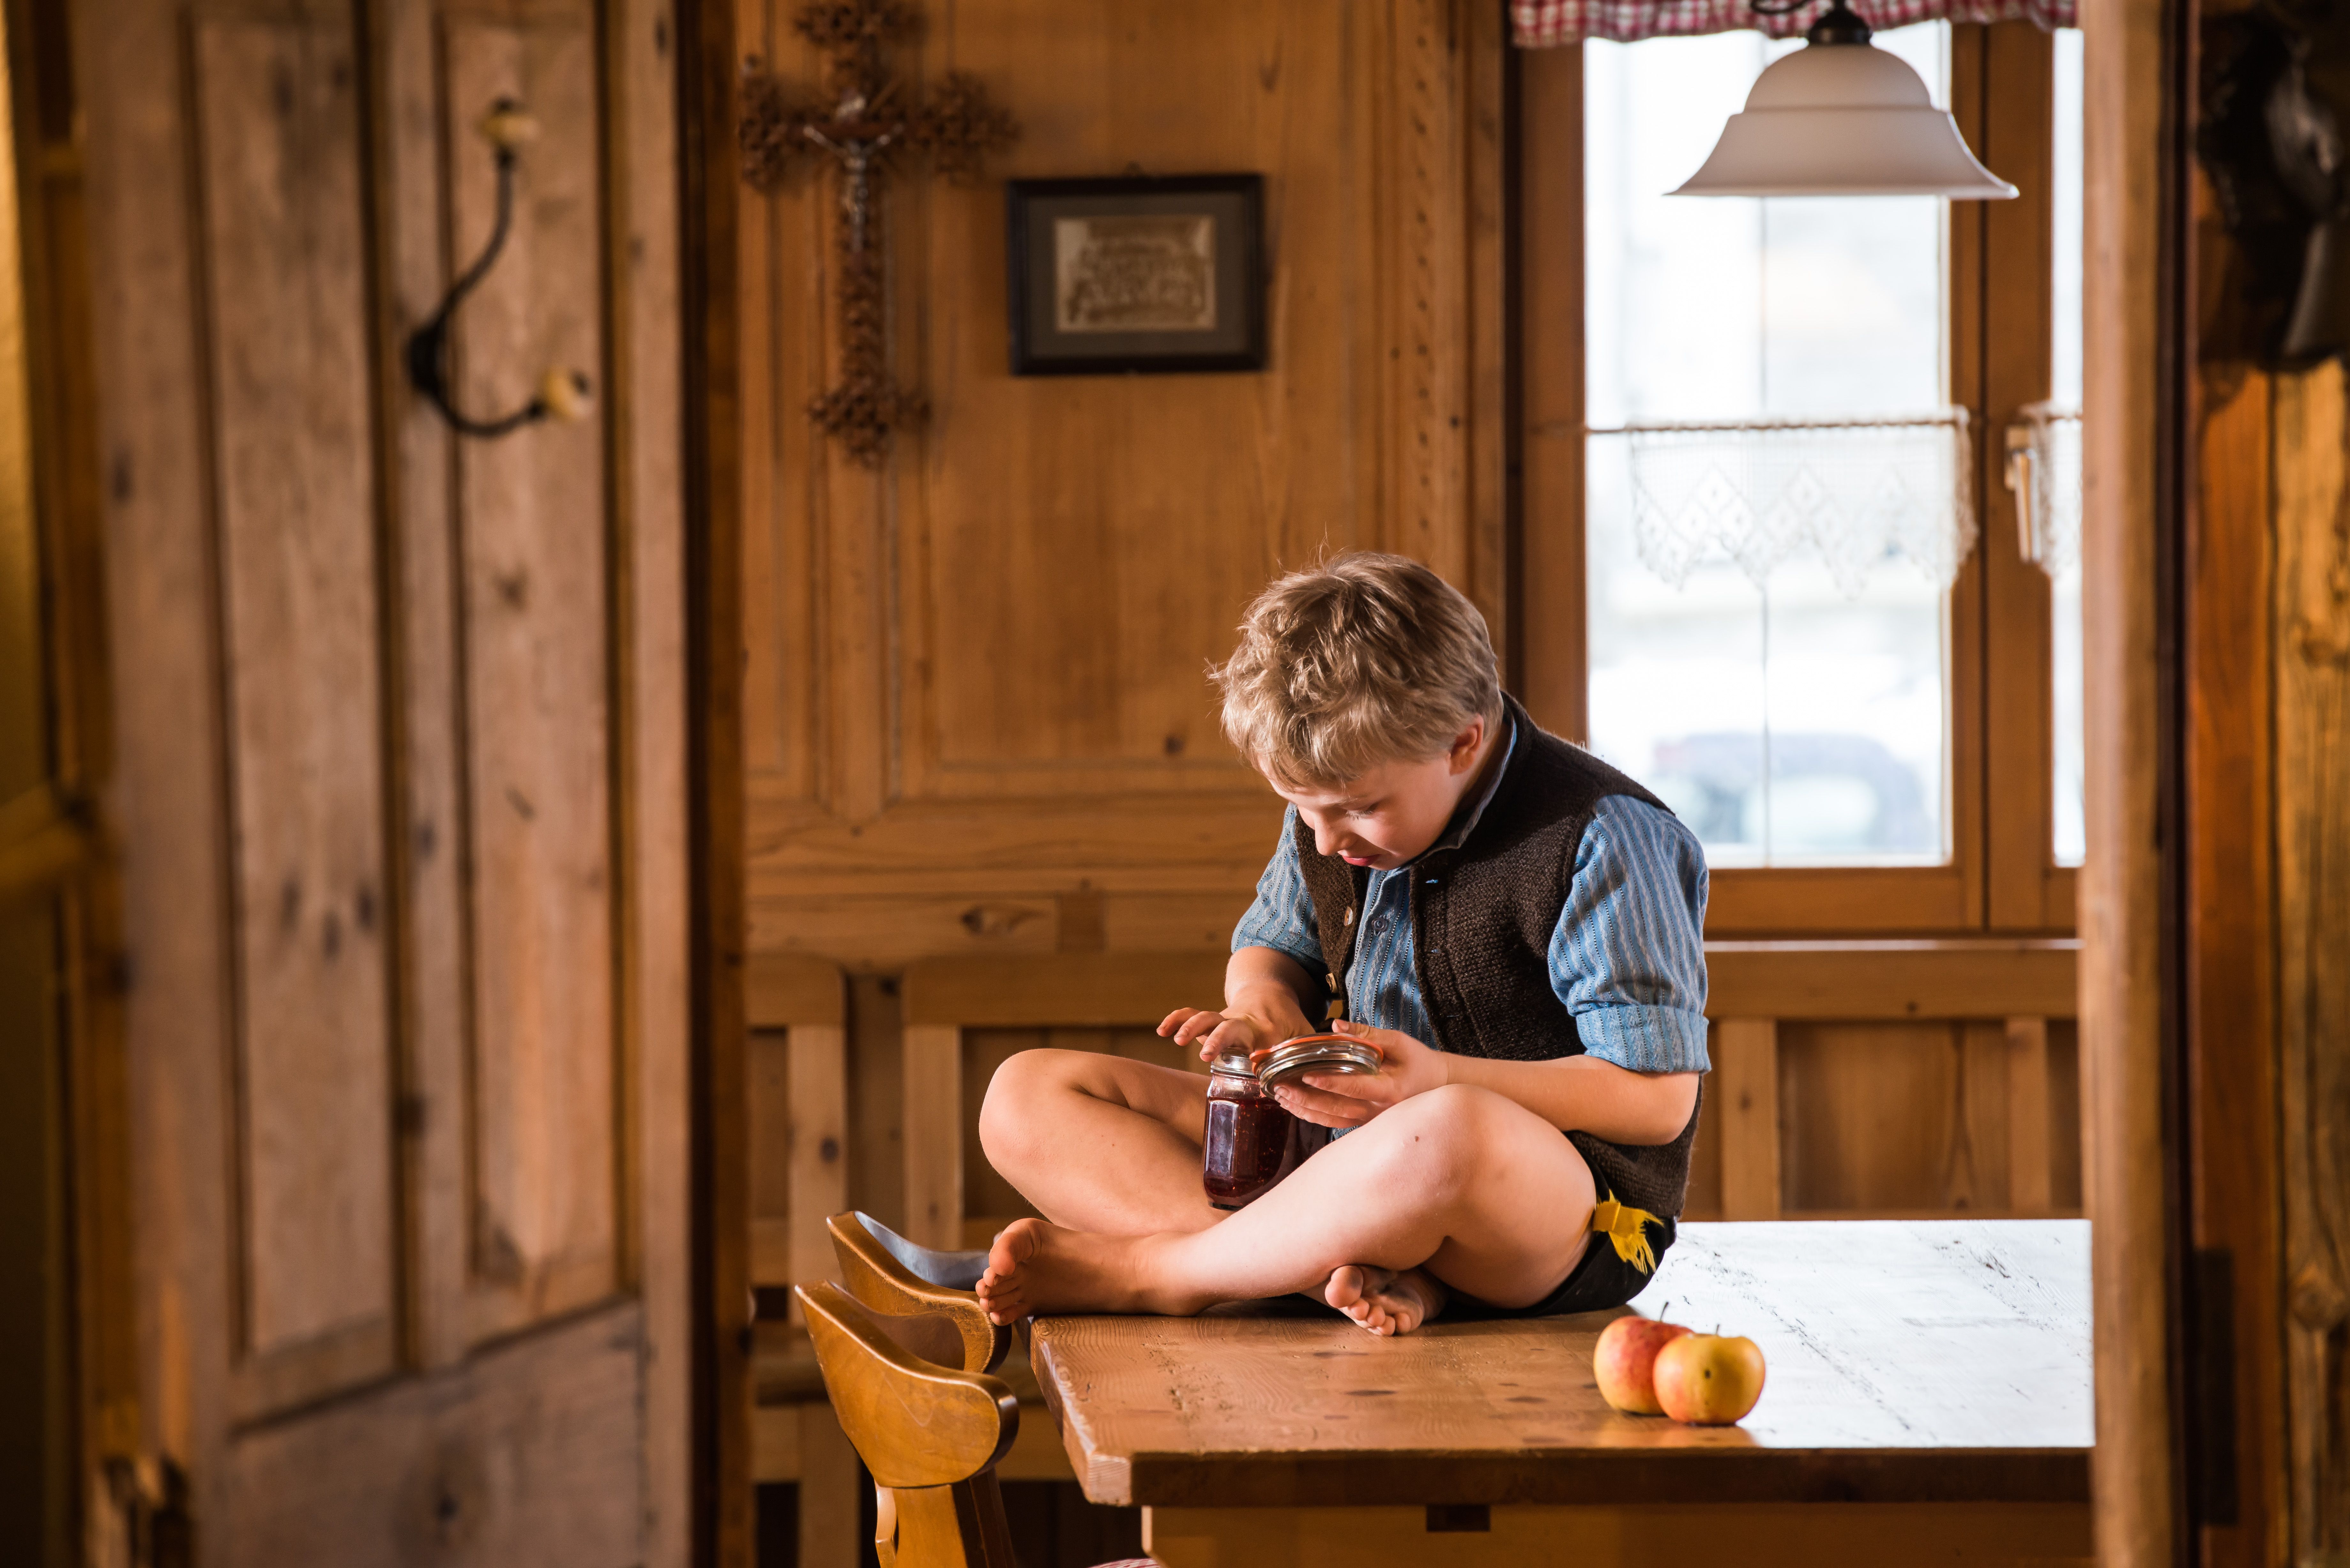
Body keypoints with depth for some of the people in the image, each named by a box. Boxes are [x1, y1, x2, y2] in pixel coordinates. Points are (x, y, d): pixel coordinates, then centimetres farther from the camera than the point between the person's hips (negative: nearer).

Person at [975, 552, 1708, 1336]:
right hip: (1354, 1159, 8)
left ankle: (1142, 1271, -21)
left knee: (1451, 1140, -47)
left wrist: (1442, 1082, -26)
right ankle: (1356, 1269, -26)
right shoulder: (1333, 801, 6)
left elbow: (1660, 1100, -15)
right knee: (1025, 1094, -3)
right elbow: (1270, 947, 24)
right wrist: (1264, 1006, -3)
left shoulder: (1600, 838, -16)